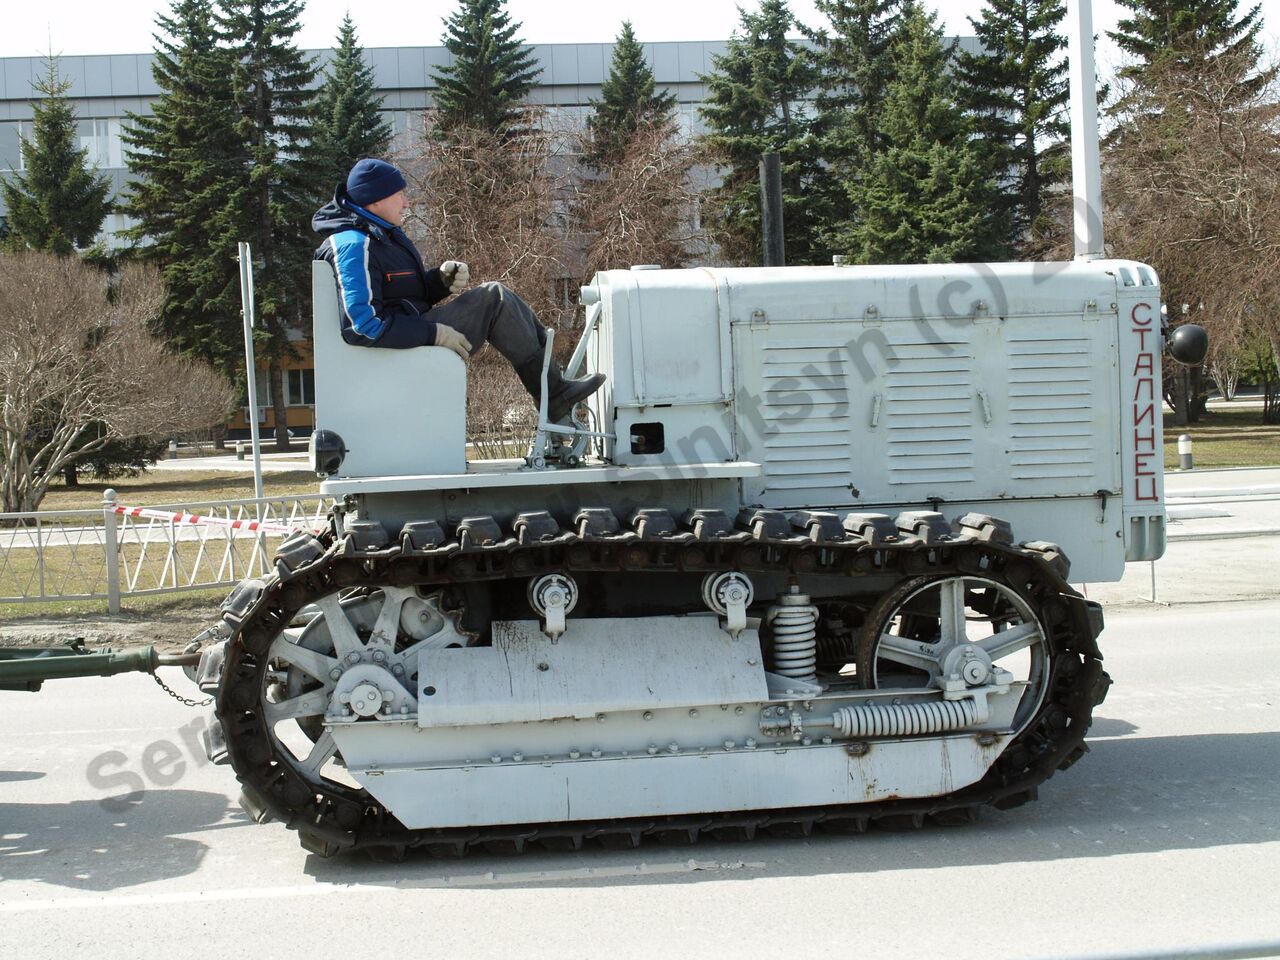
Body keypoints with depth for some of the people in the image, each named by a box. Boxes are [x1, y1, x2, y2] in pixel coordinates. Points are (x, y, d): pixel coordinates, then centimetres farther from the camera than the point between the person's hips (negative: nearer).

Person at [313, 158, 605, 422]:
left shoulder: (384, 235, 16)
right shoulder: (355, 246, -18)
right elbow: (366, 322, -27)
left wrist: (441, 278, -1)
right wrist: (434, 333, -24)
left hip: (415, 330, 11)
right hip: (400, 346, -11)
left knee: (495, 298, 6)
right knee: (494, 299, -13)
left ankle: (555, 388, 0)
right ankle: (552, 395, -8)